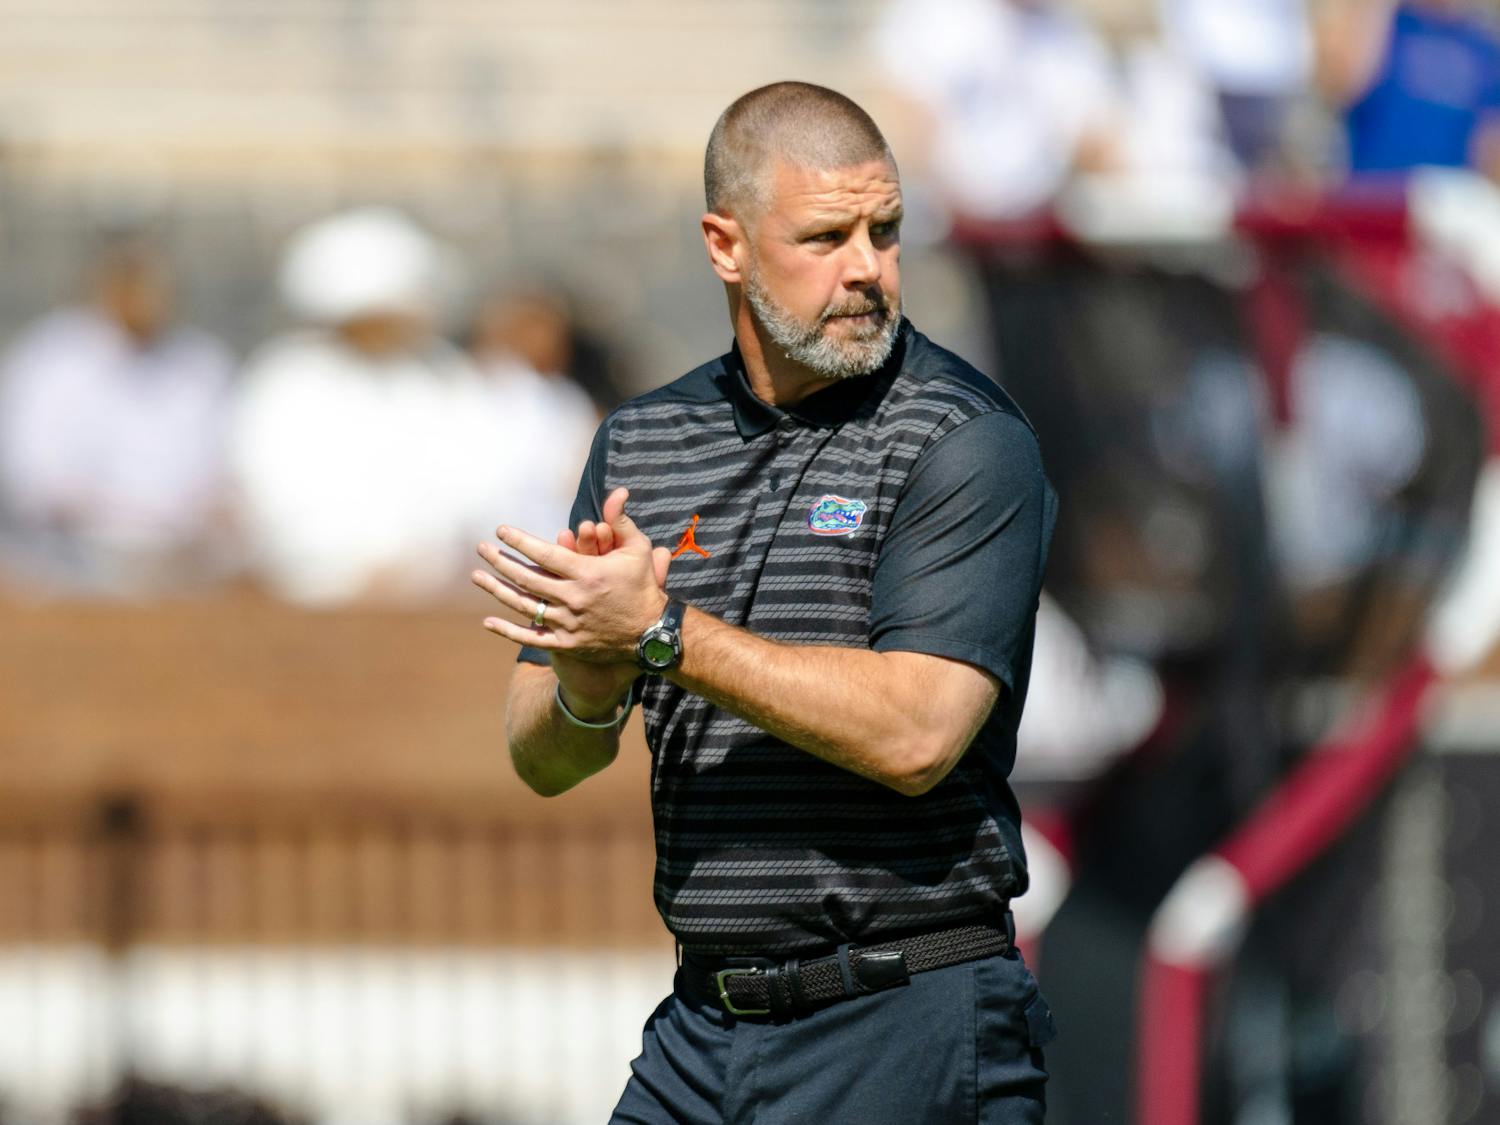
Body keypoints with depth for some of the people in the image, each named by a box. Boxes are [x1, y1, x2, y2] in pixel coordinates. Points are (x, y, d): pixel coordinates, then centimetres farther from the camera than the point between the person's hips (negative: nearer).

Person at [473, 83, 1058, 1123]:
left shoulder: (967, 443, -7)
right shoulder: (644, 443, 11)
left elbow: (916, 735, -20)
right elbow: (546, 763, 11)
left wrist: (664, 632, -20)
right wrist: (590, 678, -12)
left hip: (906, 1030, -5)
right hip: (703, 1028, 5)